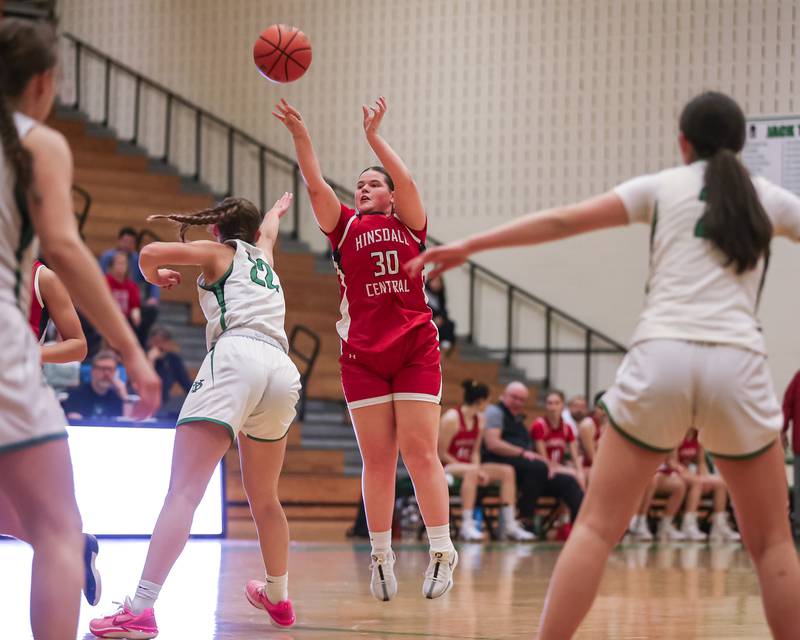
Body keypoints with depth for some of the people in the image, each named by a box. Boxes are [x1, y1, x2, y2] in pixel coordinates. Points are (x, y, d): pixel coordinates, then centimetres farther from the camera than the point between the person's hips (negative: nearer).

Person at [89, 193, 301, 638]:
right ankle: (279, 598, 38)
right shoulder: (263, 254, 33)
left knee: (184, 491, -16)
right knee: (264, 498, 26)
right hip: (283, 371, 5)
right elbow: (268, 229, 58)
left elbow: (151, 253, 3)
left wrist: (156, 276, 25)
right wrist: (277, 211, 80)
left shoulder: (218, 253, 19)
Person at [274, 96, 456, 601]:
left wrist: (374, 136, -8)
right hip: (363, 354, 2)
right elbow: (317, 186, -1)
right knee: (377, 459, 1)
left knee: (420, 450, -6)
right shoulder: (345, 225, 12)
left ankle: (442, 551, -4)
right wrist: (300, 135, -11)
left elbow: (407, 182, -7)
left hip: (415, 348, -2)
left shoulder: (409, 225, 10)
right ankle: (382, 557, 5)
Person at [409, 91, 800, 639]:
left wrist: (469, 246, 13)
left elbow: (563, 221, 10)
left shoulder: (663, 187, 15)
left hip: (661, 357, 0)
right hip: (738, 365, 0)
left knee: (597, 527, 3)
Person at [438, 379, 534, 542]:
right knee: (471, 471, -40)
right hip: (447, 467, -8)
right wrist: (470, 468, -18)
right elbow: (441, 454, -14)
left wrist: (478, 470, -12)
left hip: (468, 466, 8)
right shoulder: (451, 418, -14)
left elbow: (475, 451, 9)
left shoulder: (479, 419, 9)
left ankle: (509, 525, -11)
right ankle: (467, 526, -43)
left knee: (507, 471, -6)